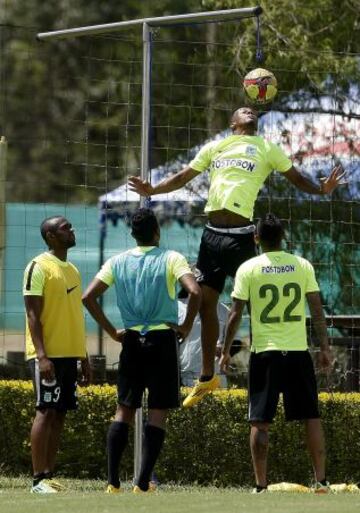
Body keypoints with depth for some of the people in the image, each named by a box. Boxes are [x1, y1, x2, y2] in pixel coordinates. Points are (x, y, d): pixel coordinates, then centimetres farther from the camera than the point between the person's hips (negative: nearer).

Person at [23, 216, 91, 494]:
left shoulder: (72, 270, 16)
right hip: (48, 354, -8)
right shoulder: (39, 267, -8)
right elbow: (33, 314, -13)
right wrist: (42, 355, -21)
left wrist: (84, 357, 18)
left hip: (70, 353, 8)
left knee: (60, 414, 6)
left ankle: (49, 474, 9)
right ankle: (39, 479, -9)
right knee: (46, 411, -9)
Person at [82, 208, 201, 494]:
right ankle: (143, 484, -6)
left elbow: (89, 297, 0)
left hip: (132, 341, 3)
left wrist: (112, 331, 6)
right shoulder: (170, 259, -4)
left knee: (124, 410, 10)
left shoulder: (118, 262, 6)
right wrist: (186, 327, -6)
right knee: (158, 412, 1)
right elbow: (195, 292, -19)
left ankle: (113, 482, 1)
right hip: (163, 340, -3)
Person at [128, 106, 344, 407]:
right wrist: (152, 190, 13)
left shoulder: (266, 149, 10)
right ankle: (207, 377, 20)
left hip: (240, 235, -5)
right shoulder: (215, 148, 20)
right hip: (213, 234, 5)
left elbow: (295, 177, 7)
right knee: (205, 303, 8)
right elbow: (183, 178, 25)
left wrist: (321, 189, -12)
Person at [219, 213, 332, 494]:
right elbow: (317, 310, 1)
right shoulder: (303, 266, 1)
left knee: (260, 421, 3)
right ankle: (321, 480, 6)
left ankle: (261, 485, -1)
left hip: (264, 353, -1)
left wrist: (226, 351, 7)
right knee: (311, 416, 9)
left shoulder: (248, 269, -3)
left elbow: (235, 314, -2)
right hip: (298, 352, 1)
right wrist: (325, 347, 9)